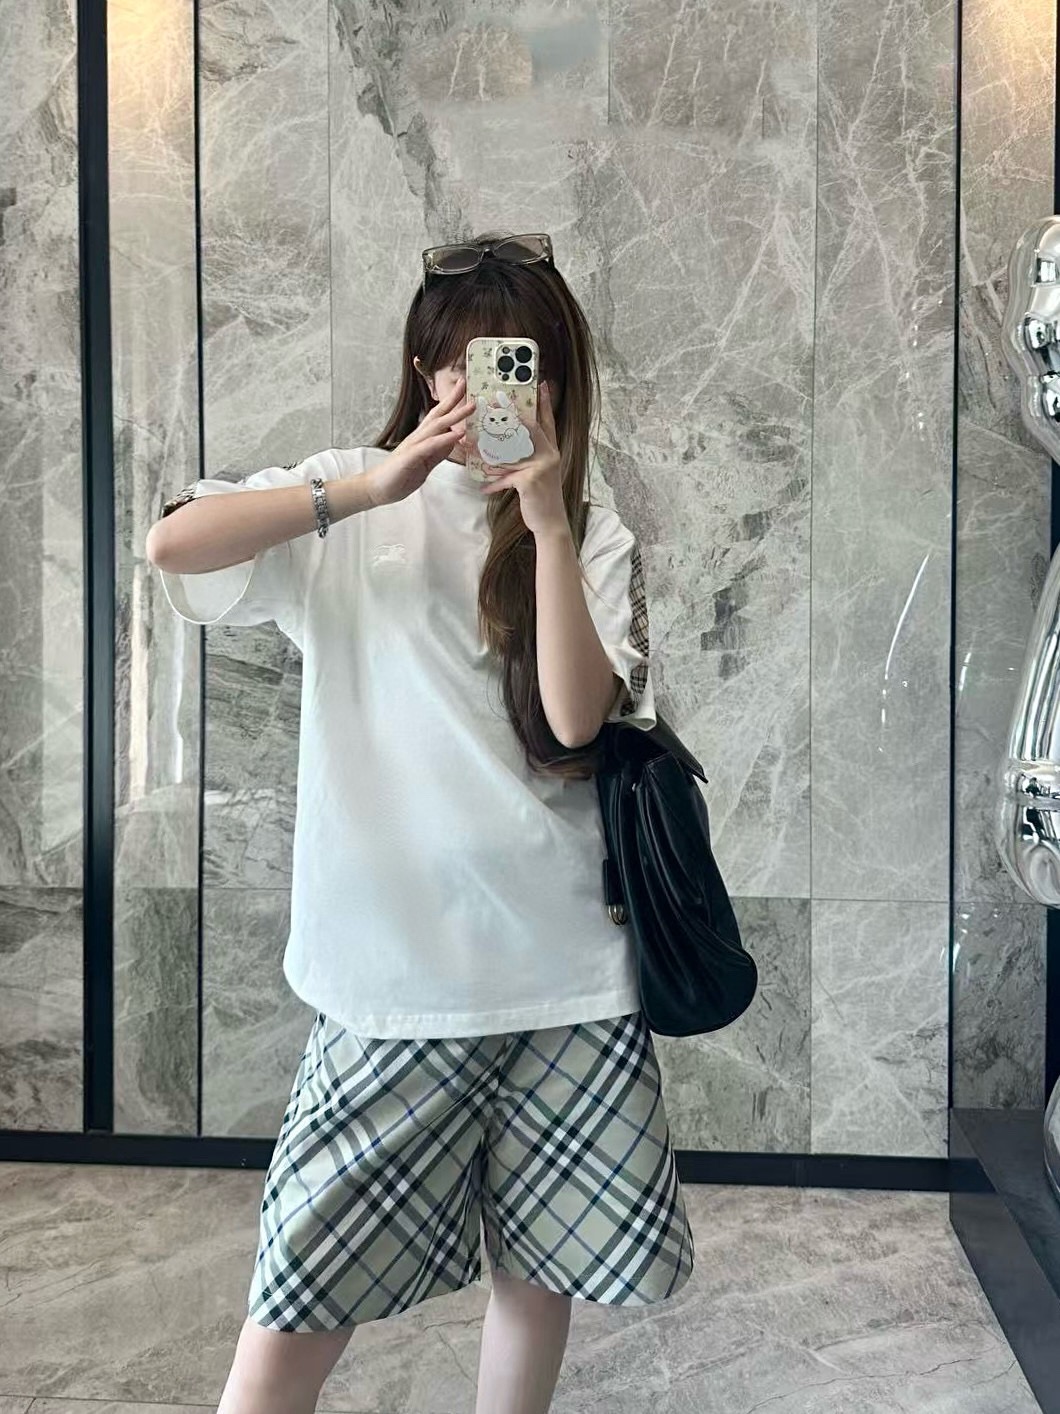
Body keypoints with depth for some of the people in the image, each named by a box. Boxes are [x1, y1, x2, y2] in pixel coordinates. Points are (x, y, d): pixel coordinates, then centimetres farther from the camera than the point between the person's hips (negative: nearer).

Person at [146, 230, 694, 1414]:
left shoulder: (596, 542, 6)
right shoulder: (357, 500, 3)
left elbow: (577, 720, -10)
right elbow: (172, 546, -13)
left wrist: (547, 522, -15)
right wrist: (370, 487, -18)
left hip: (563, 967, 2)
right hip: (393, 964, -1)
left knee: (538, 1267, 15)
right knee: (308, 1290, 7)